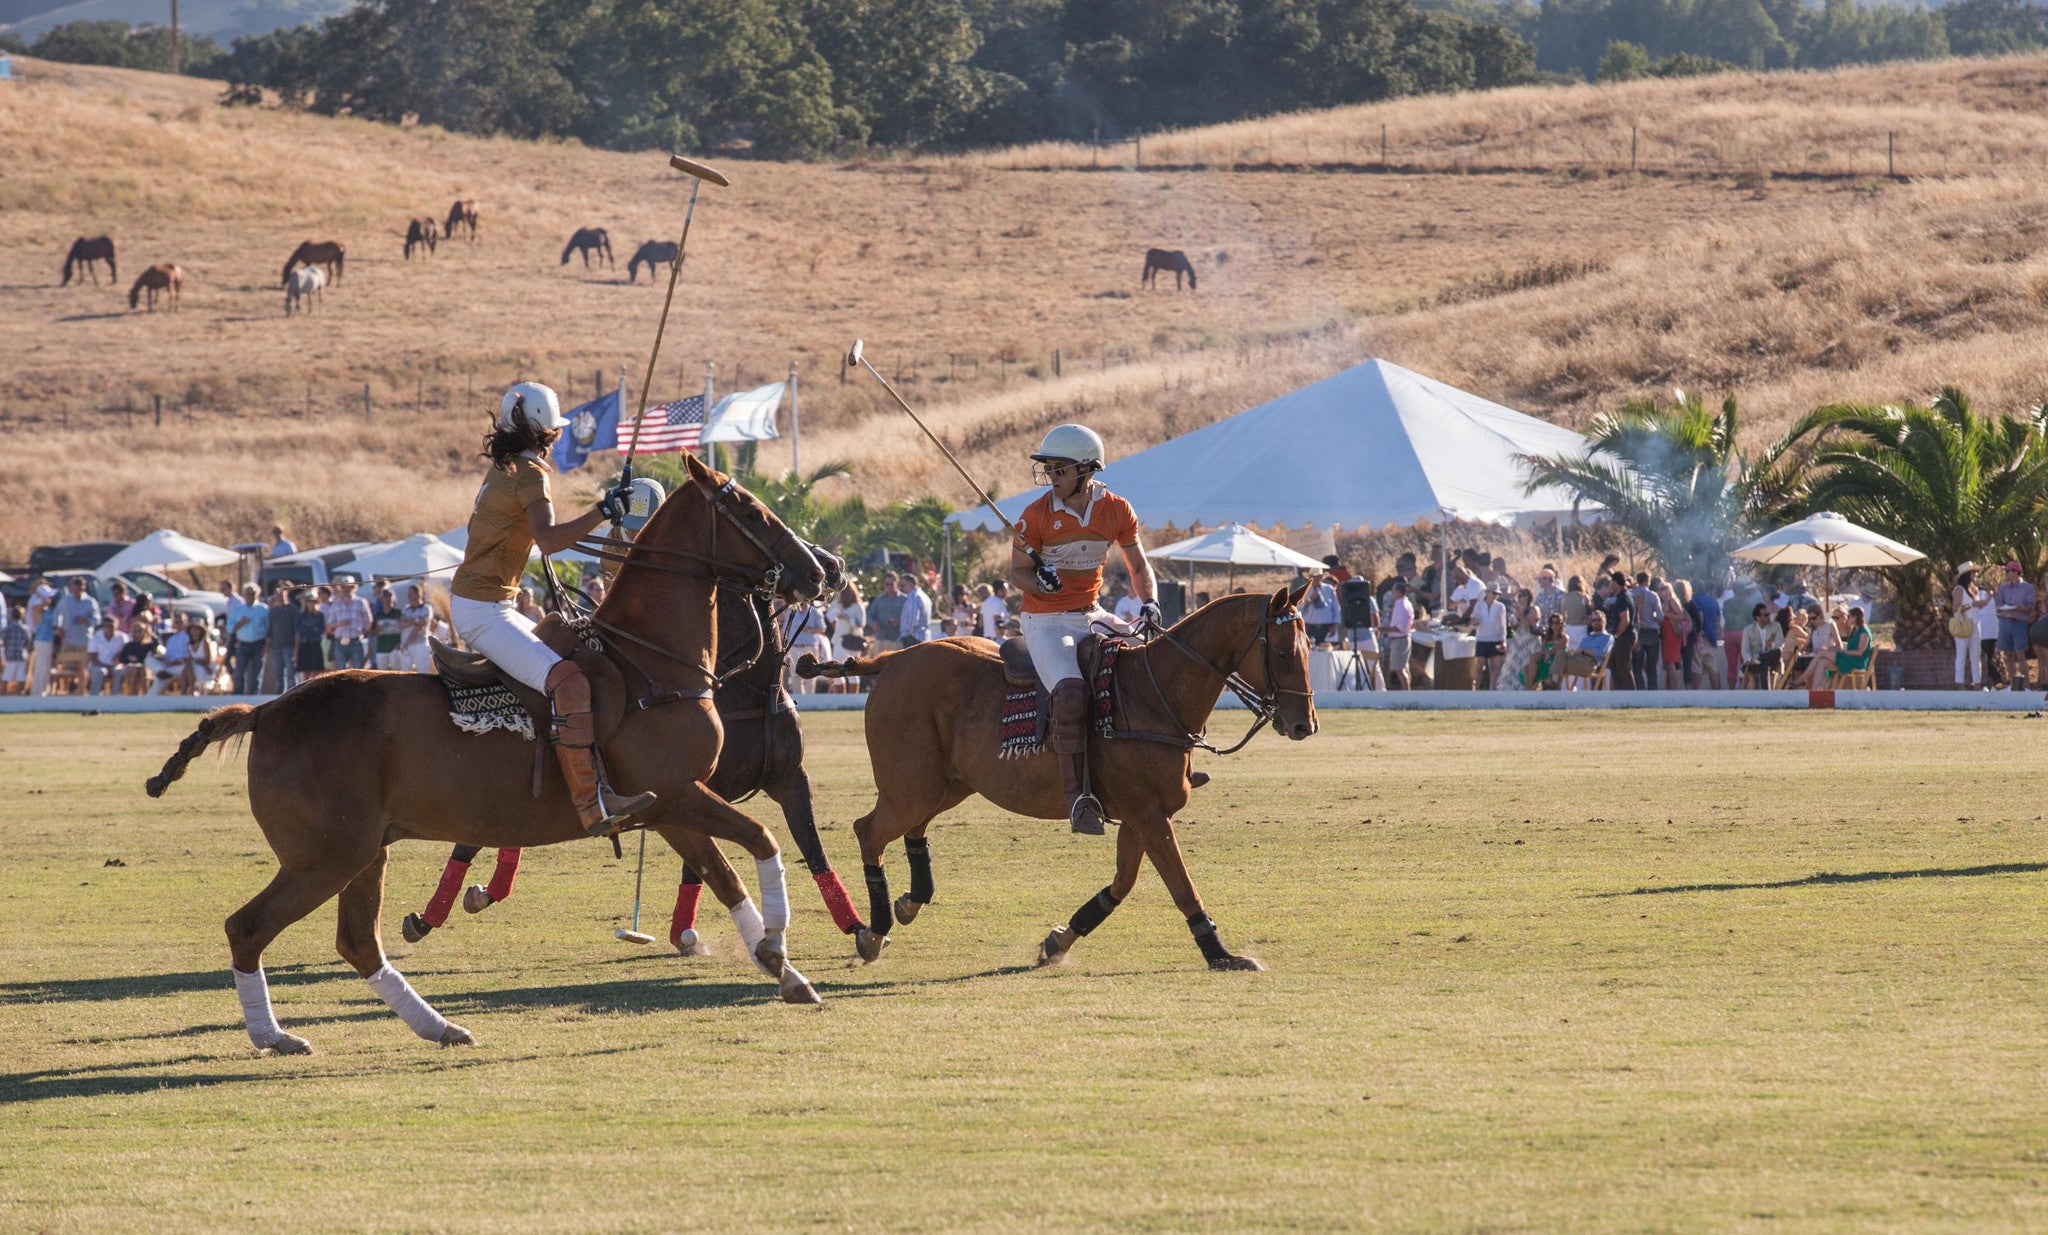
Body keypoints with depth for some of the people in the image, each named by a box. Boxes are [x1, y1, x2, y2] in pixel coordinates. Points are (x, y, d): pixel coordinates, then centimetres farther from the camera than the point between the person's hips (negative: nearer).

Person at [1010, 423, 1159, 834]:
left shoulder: (1117, 511, -1)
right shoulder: (1038, 515, -11)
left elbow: (1138, 567, 10)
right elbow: (1017, 572, -3)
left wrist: (1149, 603, -8)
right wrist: (1038, 581, -26)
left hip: (1091, 615, 5)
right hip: (1046, 622, -5)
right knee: (1071, 694, -29)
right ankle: (1077, 796, -26)